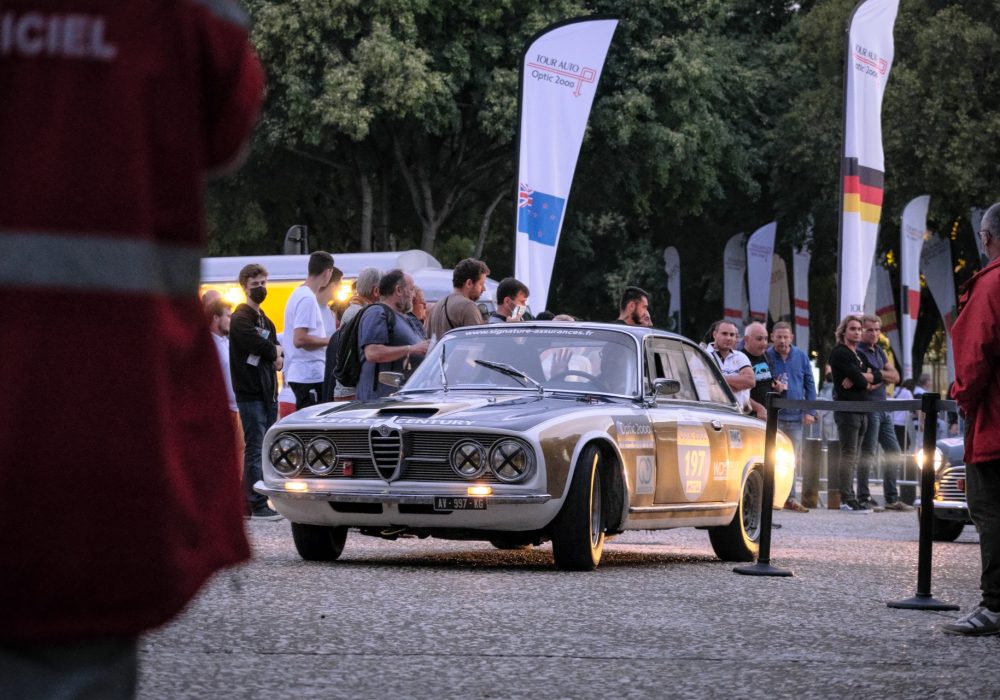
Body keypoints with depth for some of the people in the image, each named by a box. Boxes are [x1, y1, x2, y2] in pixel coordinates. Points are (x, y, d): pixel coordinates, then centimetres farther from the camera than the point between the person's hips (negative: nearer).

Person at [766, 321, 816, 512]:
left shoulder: (801, 357, 8)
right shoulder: (766, 357, -2)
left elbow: (810, 385, 10)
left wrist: (810, 411, 3)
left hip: (795, 416, 4)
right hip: (773, 415, -4)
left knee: (793, 458, 9)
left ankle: (789, 498, 16)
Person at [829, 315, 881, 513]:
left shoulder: (859, 355, 21)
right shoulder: (840, 353, -7)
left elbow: (877, 375, 8)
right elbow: (859, 380, -17)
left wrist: (859, 377, -8)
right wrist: (865, 378, 5)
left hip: (861, 410, 9)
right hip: (847, 408, -9)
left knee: (853, 456, 9)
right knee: (849, 454, -11)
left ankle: (847, 498, 11)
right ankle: (848, 499, -13)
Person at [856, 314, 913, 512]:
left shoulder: (878, 352, 18)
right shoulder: (858, 352, -9)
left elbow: (895, 377, 8)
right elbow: (867, 384, -19)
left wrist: (878, 374, -7)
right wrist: (884, 377, -5)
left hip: (883, 408, 9)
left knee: (894, 454, 10)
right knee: (868, 455, -7)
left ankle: (892, 498, 16)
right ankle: (863, 498, 0)